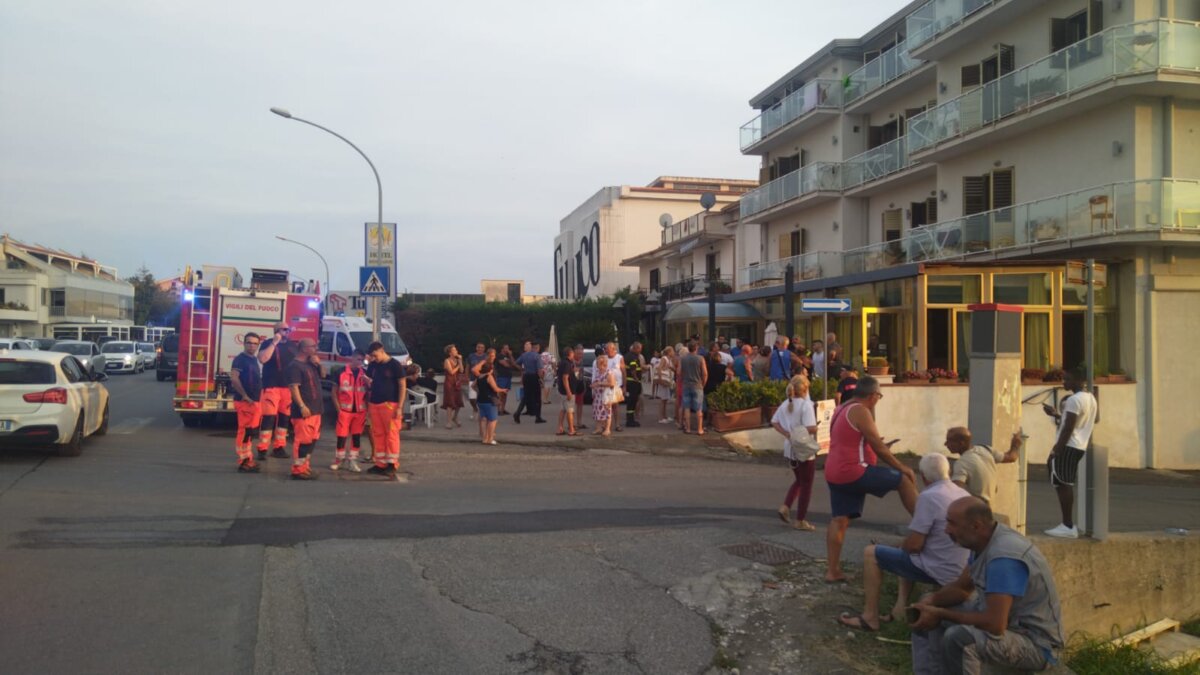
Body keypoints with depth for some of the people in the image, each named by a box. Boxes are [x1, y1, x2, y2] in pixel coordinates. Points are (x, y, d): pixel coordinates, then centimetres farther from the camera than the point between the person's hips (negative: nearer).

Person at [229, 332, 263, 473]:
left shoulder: (255, 360, 17)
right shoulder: (240, 359, -9)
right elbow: (234, 378, -21)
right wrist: (244, 396, -20)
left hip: (255, 401, 9)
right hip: (245, 402, -9)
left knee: (251, 431, 13)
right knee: (245, 431, -8)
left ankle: (248, 459, 20)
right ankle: (244, 462, -6)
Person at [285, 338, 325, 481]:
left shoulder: (310, 364, 15)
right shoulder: (295, 365, -13)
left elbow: (323, 375, 25)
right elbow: (294, 387, -19)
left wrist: (319, 364, 5)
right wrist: (302, 406, -25)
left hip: (315, 410, 10)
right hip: (304, 411, -10)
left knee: (312, 440, 14)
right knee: (303, 440, -10)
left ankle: (305, 466, 22)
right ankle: (298, 470, -7)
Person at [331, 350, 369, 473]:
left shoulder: (365, 373, 4)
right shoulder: (341, 372, -5)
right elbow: (335, 391, -1)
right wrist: (338, 408, -5)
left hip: (360, 411, 3)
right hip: (345, 410, -3)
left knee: (357, 436, 7)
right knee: (341, 436, 1)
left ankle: (352, 461, 16)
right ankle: (339, 460, 17)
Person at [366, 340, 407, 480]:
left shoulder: (395, 365, -6)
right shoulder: (373, 366, 10)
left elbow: (402, 386, -6)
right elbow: (369, 384, 16)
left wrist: (400, 407, -12)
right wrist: (367, 405, 10)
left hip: (390, 404, -6)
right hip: (374, 404, 6)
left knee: (392, 435, -5)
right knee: (378, 435, 7)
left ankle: (393, 466, -1)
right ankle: (380, 465, 13)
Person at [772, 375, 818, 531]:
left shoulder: (785, 405, 4)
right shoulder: (806, 405, -19)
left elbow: (774, 422, 8)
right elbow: (810, 428, -28)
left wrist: (787, 433, 0)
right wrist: (816, 430, -7)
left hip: (790, 450, 7)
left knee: (798, 481, 25)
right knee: (806, 485, 7)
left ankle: (786, 507, 9)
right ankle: (800, 521, 12)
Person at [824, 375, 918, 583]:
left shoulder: (842, 410, 19)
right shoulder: (860, 411, -12)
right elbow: (878, 447, -10)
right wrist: (901, 467, -1)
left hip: (835, 474, 10)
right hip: (853, 472, -10)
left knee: (839, 521, 8)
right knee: (904, 479, 2)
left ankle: (832, 571, 7)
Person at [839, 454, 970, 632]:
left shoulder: (928, 496, -19)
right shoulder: (965, 495, 6)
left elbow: (914, 545, -20)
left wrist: (902, 545, 4)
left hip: (938, 572, -8)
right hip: (959, 570, 8)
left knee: (871, 553, 2)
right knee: (906, 552, 31)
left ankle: (870, 618, 5)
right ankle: (901, 608, 24)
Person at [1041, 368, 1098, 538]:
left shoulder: (1074, 400, -16)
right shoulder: (1090, 398, 15)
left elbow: (1068, 428, -19)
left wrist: (1057, 450, -17)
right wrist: (1055, 414, 20)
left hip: (1068, 446, -10)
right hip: (1080, 446, 10)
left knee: (1062, 484, -6)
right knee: (1066, 484, 14)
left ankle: (1068, 527, -5)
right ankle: (1069, 524, 15)